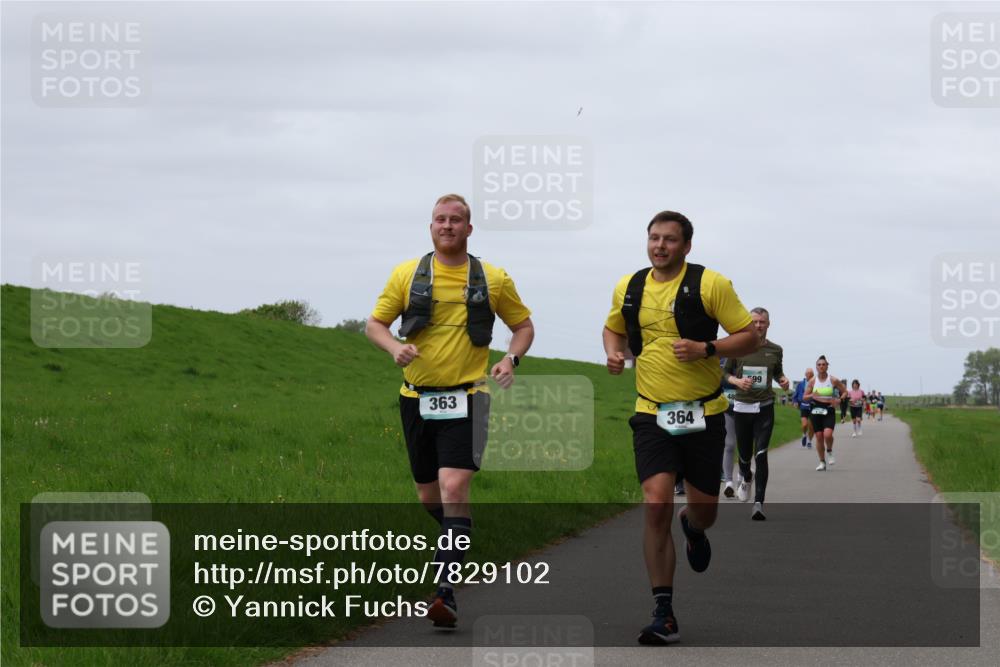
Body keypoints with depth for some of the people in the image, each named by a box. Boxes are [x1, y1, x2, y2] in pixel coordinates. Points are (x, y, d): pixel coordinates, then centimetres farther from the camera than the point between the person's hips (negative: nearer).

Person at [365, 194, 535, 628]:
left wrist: (512, 358, -4)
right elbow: (375, 323, 9)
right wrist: (394, 347, -13)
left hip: (465, 399, -3)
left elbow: (524, 324, 16)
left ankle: (445, 590, -23)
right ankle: (458, 543, 42)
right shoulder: (407, 274, 5)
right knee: (429, 496, 11)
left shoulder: (493, 279, 4)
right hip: (417, 397, 3)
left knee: (454, 488, -18)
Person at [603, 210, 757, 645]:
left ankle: (693, 528, 50)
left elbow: (748, 338, -6)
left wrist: (706, 349, -21)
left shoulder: (710, 284, -7)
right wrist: (614, 353, 2)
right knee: (657, 505, -15)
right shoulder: (629, 288, 4)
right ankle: (663, 613, -11)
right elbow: (613, 328, 24)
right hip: (652, 414, 1)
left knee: (703, 509, 9)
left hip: (703, 413, -1)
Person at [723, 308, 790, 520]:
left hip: (765, 407, -1)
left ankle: (759, 503, -15)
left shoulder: (775, 350, 5)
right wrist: (737, 381, -12)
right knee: (745, 453, 11)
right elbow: (725, 372, 7)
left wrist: (783, 380, -1)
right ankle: (745, 477, 48)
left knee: (761, 454, -13)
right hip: (742, 406, 1)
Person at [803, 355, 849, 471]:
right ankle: (822, 462, 15)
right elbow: (804, 397, 7)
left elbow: (845, 392, 7)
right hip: (816, 411, 2)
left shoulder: (833, 380, -2)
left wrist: (838, 400, -11)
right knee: (819, 436, 2)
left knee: (827, 434, -22)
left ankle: (829, 452, 9)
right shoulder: (812, 381, 3)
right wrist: (812, 396, -14)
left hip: (829, 411, -2)